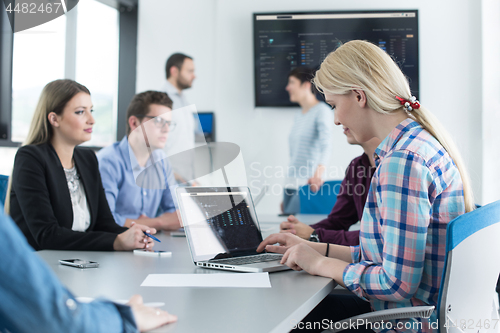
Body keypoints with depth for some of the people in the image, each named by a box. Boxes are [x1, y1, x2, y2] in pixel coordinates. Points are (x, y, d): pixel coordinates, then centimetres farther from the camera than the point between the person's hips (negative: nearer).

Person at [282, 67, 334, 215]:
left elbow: (326, 144, -22)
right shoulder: (299, 115, 19)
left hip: (308, 185, -8)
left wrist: (318, 173, -40)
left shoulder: (322, 111, -7)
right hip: (291, 184, 8)